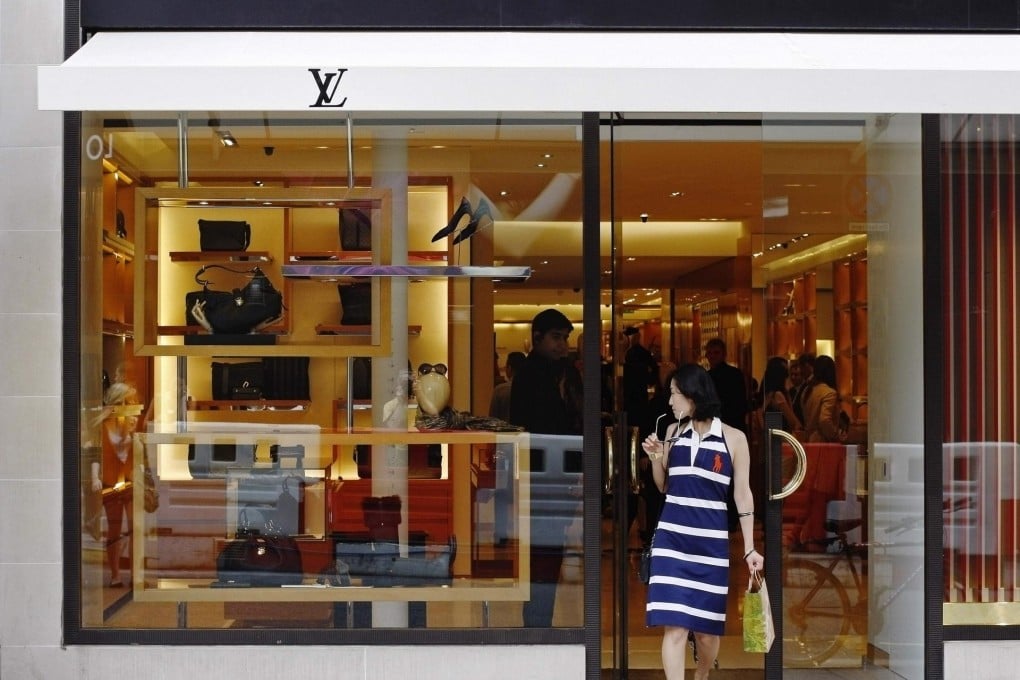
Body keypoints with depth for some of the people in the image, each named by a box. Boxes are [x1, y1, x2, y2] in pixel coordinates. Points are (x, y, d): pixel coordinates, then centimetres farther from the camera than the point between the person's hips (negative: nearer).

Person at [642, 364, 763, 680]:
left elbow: (743, 494, 1)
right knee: (674, 624, -8)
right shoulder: (673, 432, 8)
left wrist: (749, 548, -1)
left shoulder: (733, 438, -1)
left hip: (711, 540, -1)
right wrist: (655, 458, -3)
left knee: (707, 628, 8)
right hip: (671, 538, 1)